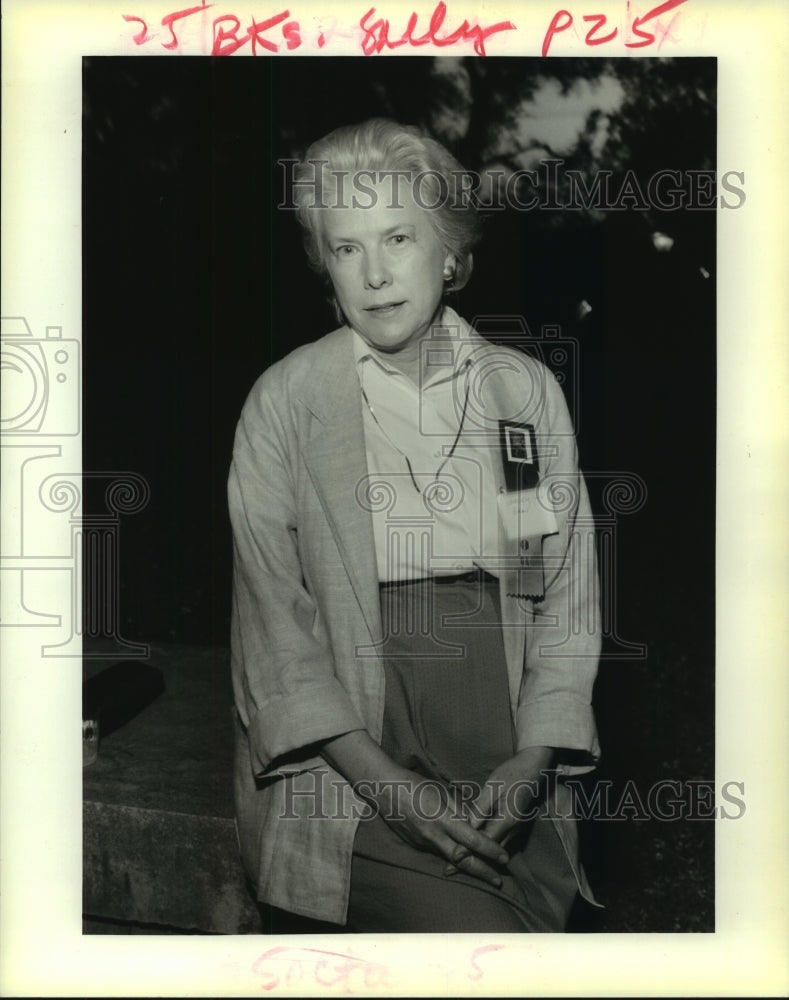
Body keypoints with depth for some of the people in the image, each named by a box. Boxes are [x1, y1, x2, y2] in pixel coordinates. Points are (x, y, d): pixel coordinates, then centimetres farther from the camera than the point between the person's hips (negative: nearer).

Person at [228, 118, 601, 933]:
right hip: (342, 777, -3)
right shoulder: (286, 400, -3)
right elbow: (272, 616, -6)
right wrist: (386, 783, -13)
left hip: (506, 782, 4)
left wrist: (533, 760, -6)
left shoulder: (528, 391, 5)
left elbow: (569, 598, 6)